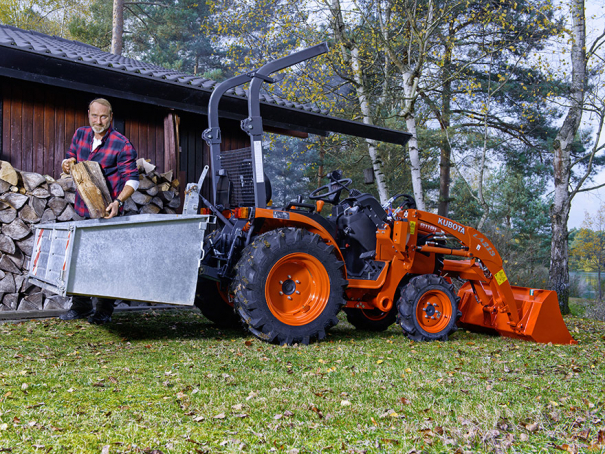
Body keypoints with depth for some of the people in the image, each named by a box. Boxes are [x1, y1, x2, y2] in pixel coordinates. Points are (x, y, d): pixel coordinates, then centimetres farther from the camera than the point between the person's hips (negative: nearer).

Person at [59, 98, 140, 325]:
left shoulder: (122, 144, -10)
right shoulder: (80, 134, 8)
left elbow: (132, 179, -10)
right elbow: (70, 158, 21)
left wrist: (118, 200, -26)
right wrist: (67, 164, -4)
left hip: (106, 211, -6)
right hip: (82, 209, 6)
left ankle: (104, 311, 8)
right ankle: (81, 306, 25)